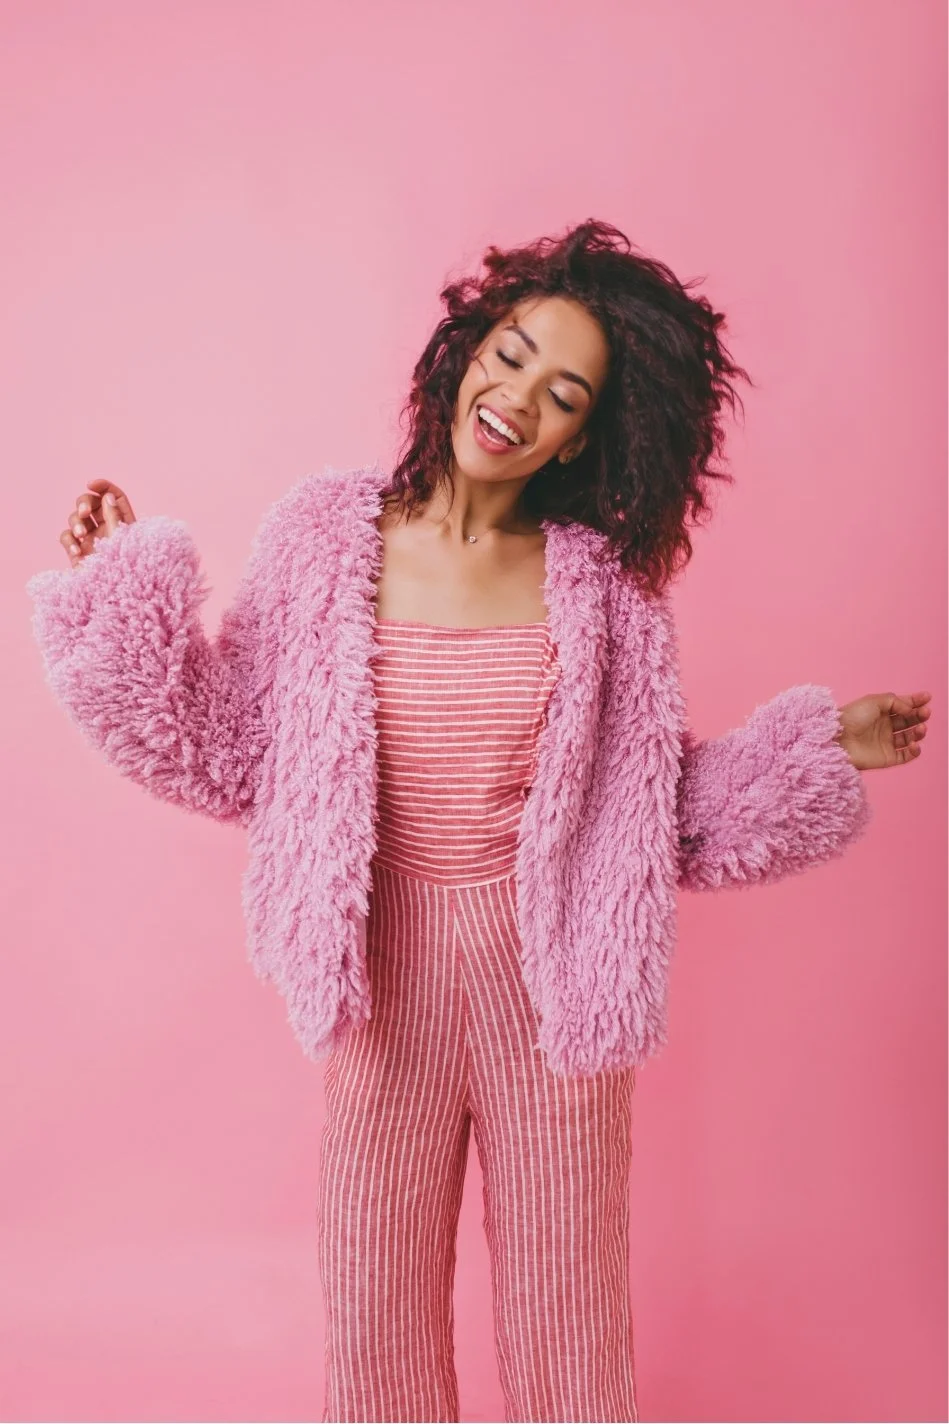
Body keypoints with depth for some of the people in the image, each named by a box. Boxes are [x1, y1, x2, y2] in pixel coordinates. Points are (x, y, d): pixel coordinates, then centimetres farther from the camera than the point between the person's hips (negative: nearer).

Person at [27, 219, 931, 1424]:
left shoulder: (601, 584, -5)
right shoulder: (324, 536, -6)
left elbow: (655, 804, 0)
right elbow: (234, 750, -4)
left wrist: (823, 747, -5)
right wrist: (127, 592, -7)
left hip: (552, 974, 0)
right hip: (389, 972, 0)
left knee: (564, 1282, 18)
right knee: (378, 1292, 17)